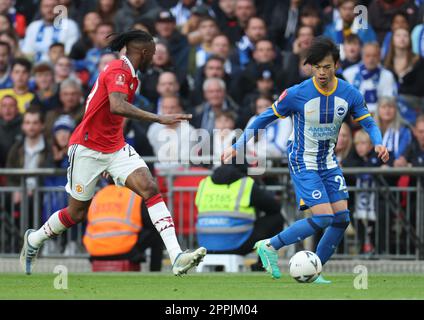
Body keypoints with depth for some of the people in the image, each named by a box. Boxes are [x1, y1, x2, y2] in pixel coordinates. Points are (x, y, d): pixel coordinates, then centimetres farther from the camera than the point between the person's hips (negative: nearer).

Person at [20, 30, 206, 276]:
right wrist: (159, 119, -42)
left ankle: (176, 257, -27)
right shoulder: (118, 71, -19)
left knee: (150, 188, -15)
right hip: (88, 149, -8)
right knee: (77, 213, 6)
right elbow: (117, 106, -37)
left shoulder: (130, 75, 11)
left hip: (116, 148, 8)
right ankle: (34, 240, 36)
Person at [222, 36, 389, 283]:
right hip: (303, 163, -5)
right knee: (323, 218, -18)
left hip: (328, 163, 6)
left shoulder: (349, 94, -7)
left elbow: (369, 123, -1)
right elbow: (264, 119, -8)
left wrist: (378, 143, -23)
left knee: (342, 218, -4)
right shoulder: (297, 94, -18)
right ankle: (269, 247, -4)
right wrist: (237, 147, -7)